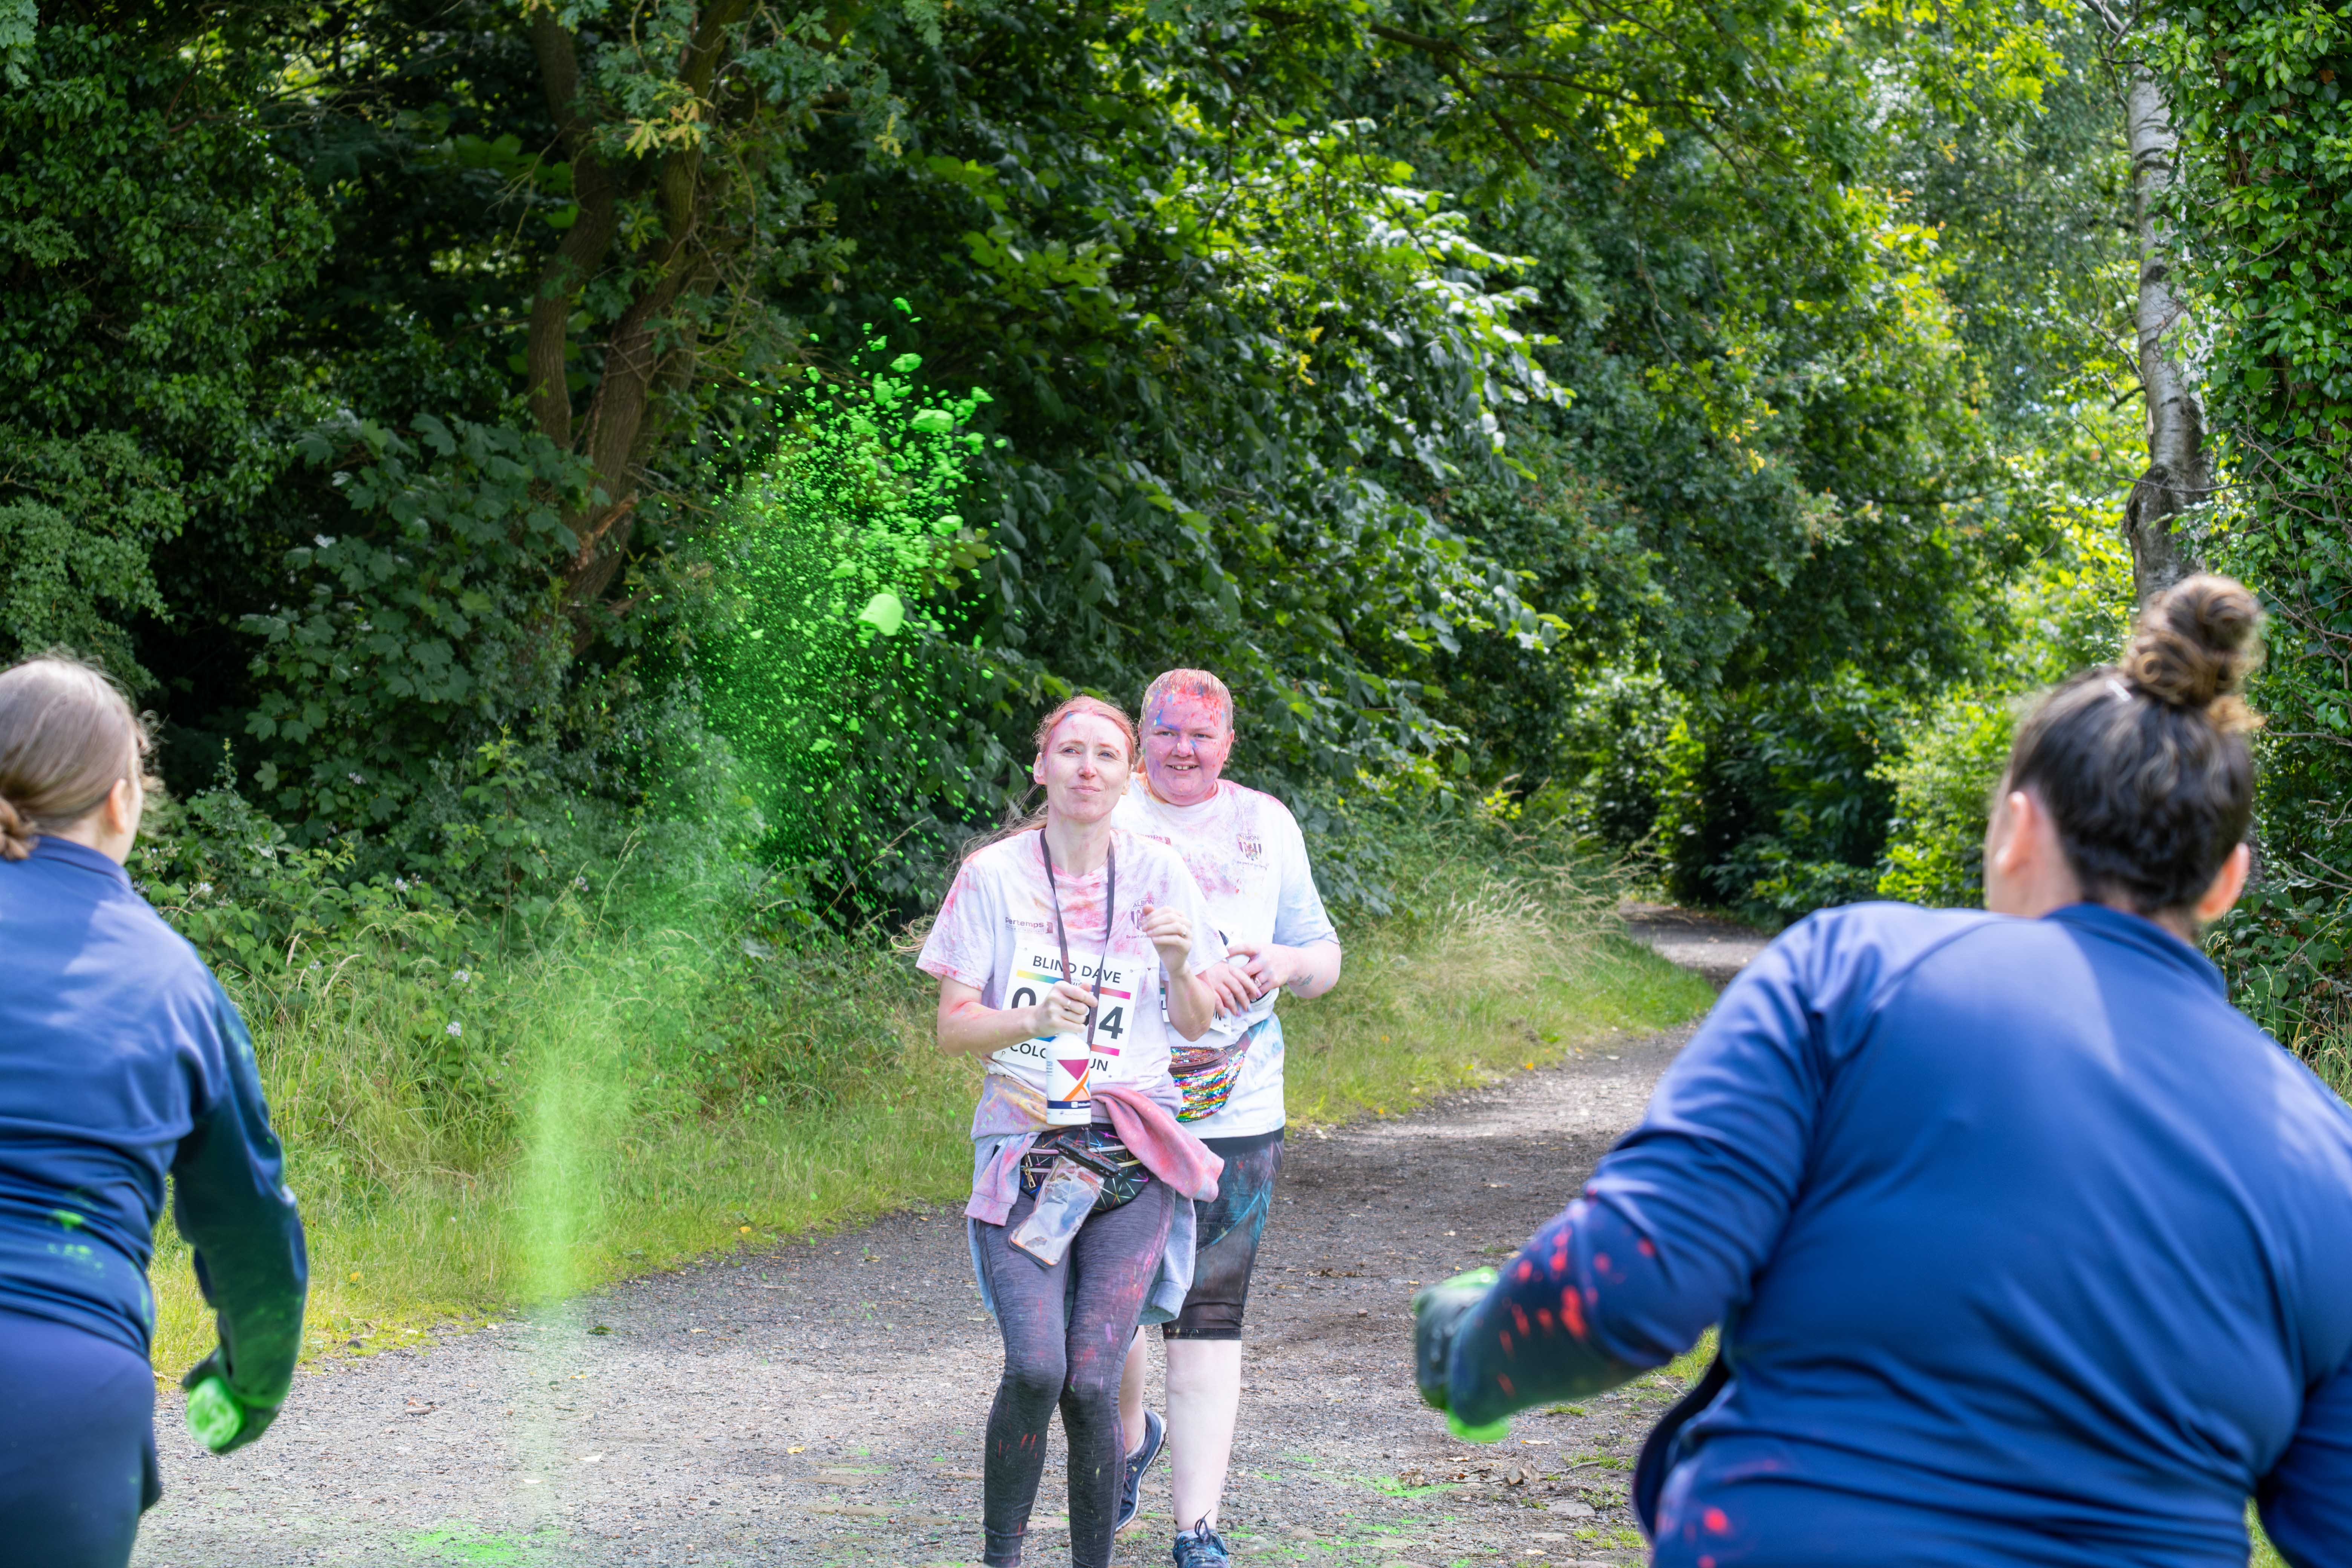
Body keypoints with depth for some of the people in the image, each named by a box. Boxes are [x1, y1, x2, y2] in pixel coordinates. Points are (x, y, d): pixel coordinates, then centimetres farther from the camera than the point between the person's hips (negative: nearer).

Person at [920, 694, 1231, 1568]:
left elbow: (1197, 1027, 9)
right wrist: (1034, 1020, -20)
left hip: (1131, 1159, 1)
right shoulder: (993, 875, 1)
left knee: (1090, 1383, -11)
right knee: (1036, 1369, -19)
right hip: (1023, 1149, -1)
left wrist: (1178, 965, -13)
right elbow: (953, 1027, -1)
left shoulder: (1157, 874, 5)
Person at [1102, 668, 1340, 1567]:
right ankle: (1133, 1436, 39)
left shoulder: (1266, 825, 11)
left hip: (1232, 1116, 1)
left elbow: (1324, 961, 17)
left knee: (1208, 1323, -4)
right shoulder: (1104, 819, 1)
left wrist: (1283, 965, -7)